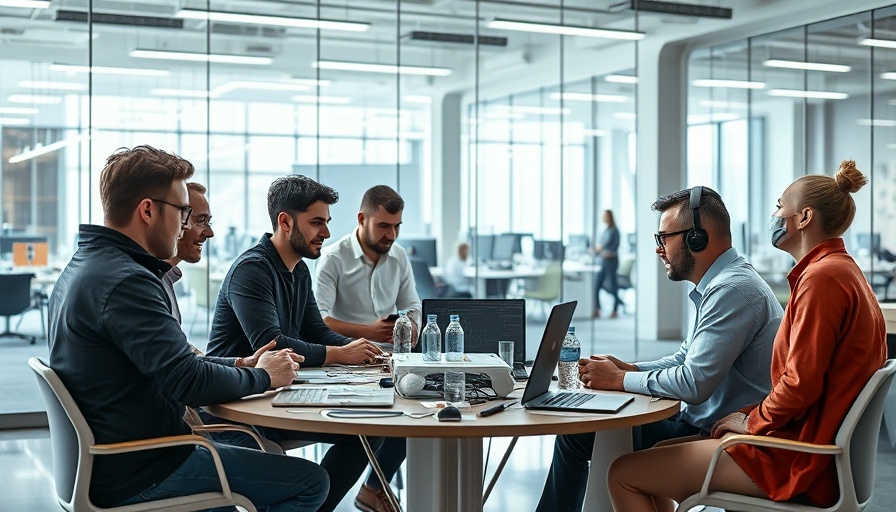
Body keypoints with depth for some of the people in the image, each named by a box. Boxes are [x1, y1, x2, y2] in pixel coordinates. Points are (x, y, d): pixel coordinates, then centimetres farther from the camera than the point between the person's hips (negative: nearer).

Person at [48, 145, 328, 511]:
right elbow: (188, 382, -26)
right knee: (310, 482, -9)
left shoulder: (83, 267, 11)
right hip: (140, 474, -11)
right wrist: (262, 377, -8)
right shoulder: (125, 281, -22)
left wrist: (242, 365, 7)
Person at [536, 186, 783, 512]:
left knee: (578, 434, -6)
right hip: (700, 424, 10)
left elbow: (694, 384, -27)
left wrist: (620, 380, -13)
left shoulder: (733, 289, -21)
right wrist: (627, 368, 2)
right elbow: (685, 360, 19)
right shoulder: (722, 283, 12)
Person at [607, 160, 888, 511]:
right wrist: (751, 415, 10)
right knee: (654, 452, 18)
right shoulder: (842, 271, 17)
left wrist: (752, 421, -7)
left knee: (624, 474, -8)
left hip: (791, 463, -11)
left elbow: (800, 386, -24)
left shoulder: (822, 278, -18)